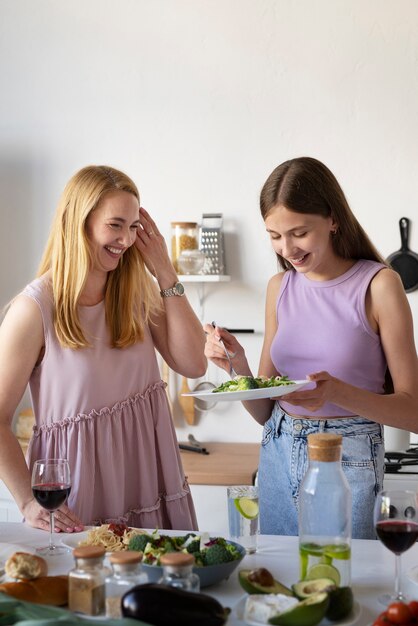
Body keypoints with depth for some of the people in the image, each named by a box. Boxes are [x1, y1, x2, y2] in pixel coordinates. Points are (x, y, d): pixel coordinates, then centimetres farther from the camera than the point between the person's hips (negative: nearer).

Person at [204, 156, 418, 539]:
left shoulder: (377, 285, -9)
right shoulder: (281, 287, 6)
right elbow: (265, 412, 10)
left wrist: (338, 392, -25)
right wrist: (239, 367, -9)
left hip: (349, 462, -4)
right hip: (278, 460, 5)